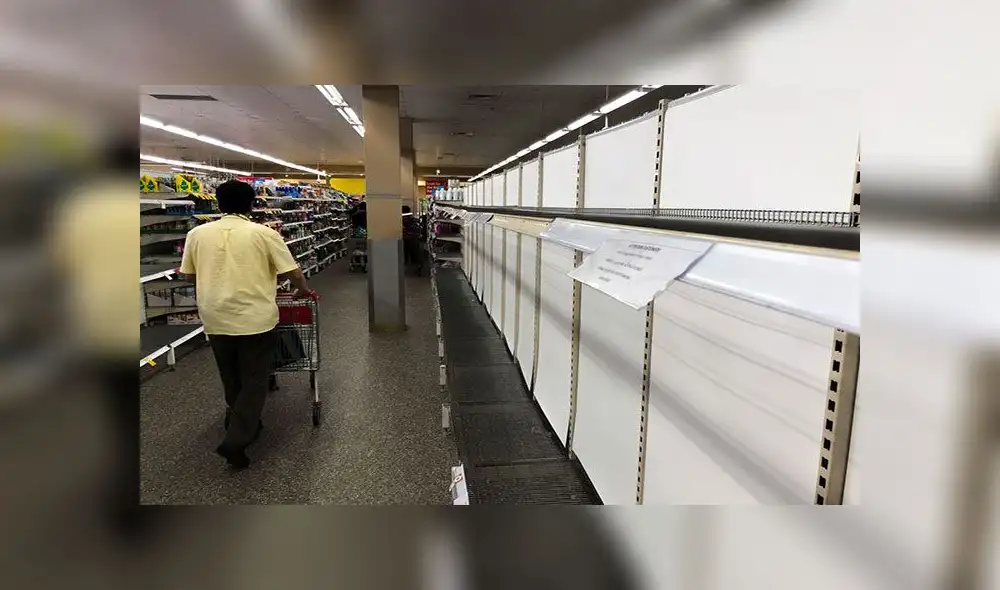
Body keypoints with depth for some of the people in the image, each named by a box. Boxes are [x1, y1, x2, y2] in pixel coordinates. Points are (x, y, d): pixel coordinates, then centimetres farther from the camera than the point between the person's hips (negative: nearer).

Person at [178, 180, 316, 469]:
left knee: (232, 379, 20)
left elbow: (188, 275, 11)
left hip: (216, 319, 4)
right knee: (254, 381, 6)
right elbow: (293, 273, -7)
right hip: (256, 318, -4)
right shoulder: (264, 233, -6)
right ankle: (236, 440, -2)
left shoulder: (197, 233, 3)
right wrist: (304, 290, 13)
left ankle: (240, 424, 36)